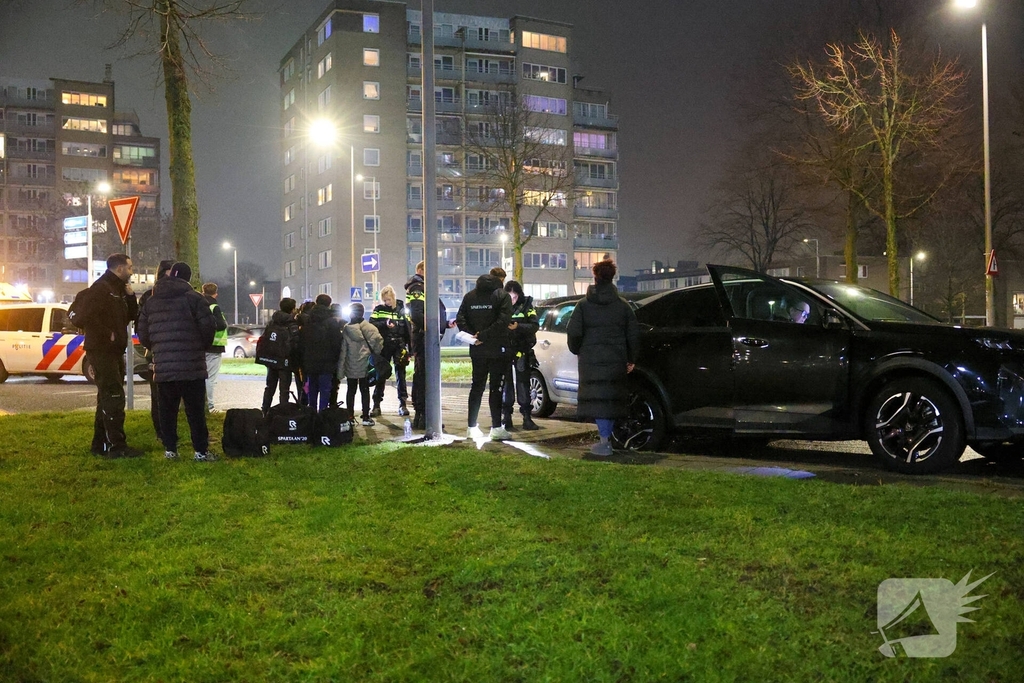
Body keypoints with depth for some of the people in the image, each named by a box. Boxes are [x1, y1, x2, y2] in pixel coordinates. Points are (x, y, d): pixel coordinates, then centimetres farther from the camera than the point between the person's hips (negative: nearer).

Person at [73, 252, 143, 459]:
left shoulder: (118, 290, 17)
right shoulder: (100, 288, -13)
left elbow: (131, 316, 18)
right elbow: (82, 315, -24)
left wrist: (130, 296, 3)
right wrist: (106, 334, -19)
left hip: (114, 351, 10)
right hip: (102, 350, -10)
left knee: (108, 398, 14)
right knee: (114, 398, -11)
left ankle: (100, 444, 21)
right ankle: (116, 446, -10)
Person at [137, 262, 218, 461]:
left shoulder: (151, 302, 11)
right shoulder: (193, 298, -5)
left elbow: (143, 335, 12)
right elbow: (209, 327, -9)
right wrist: (202, 346, 11)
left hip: (163, 368, 4)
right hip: (192, 366, -4)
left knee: (167, 410, 11)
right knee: (195, 410, 0)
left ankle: (170, 449, 14)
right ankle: (201, 451, 1)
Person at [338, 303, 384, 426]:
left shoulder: (346, 330, -8)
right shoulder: (370, 328, -9)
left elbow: (342, 351, -7)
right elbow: (379, 341, -16)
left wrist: (340, 369, -3)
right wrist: (374, 354, 2)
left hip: (351, 367, 0)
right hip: (365, 365, 0)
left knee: (351, 390, 11)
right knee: (365, 390, 8)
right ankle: (366, 418, 7)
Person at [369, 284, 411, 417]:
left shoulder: (401, 308, 5)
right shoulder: (378, 309, 3)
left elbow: (408, 327, 5)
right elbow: (372, 324, -8)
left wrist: (410, 347, 2)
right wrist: (384, 324, -23)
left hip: (399, 345, 0)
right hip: (384, 346, 0)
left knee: (400, 375, 3)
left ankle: (402, 404, 9)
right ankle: (376, 405, 9)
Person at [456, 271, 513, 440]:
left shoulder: (469, 296, 8)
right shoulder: (502, 295, -7)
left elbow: (460, 319, -1)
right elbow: (503, 321, -19)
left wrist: (473, 335, -7)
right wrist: (483, 336, -17)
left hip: (477, 350, 4)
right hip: (497, 349, -4)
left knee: (476, 387, 12)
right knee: (496, 388, 1)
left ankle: (472, 427, 12)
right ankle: (496, 428, 1)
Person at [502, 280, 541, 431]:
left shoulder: (526, 306, 1)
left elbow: (535, 326, -8)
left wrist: (518, 326, -21)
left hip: (522, 351, -1)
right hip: (504, 350, 1)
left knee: (523, 383, 0)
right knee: (506, 383, 5)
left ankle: (527, 418, 3)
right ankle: (506, 417, 12)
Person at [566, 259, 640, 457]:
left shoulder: (584, 305, -2)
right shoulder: (622, 306, 5)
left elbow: (573, 333, -7)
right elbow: (634, 334, 6)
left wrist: (577, 350, 12)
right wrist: (631, 359, 14)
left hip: (591, 360, -2)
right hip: (616, 361, 2)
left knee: (597, 399, -1)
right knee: (612, 398, 12)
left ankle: (604, 442, -6)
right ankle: (607, 438, 19)